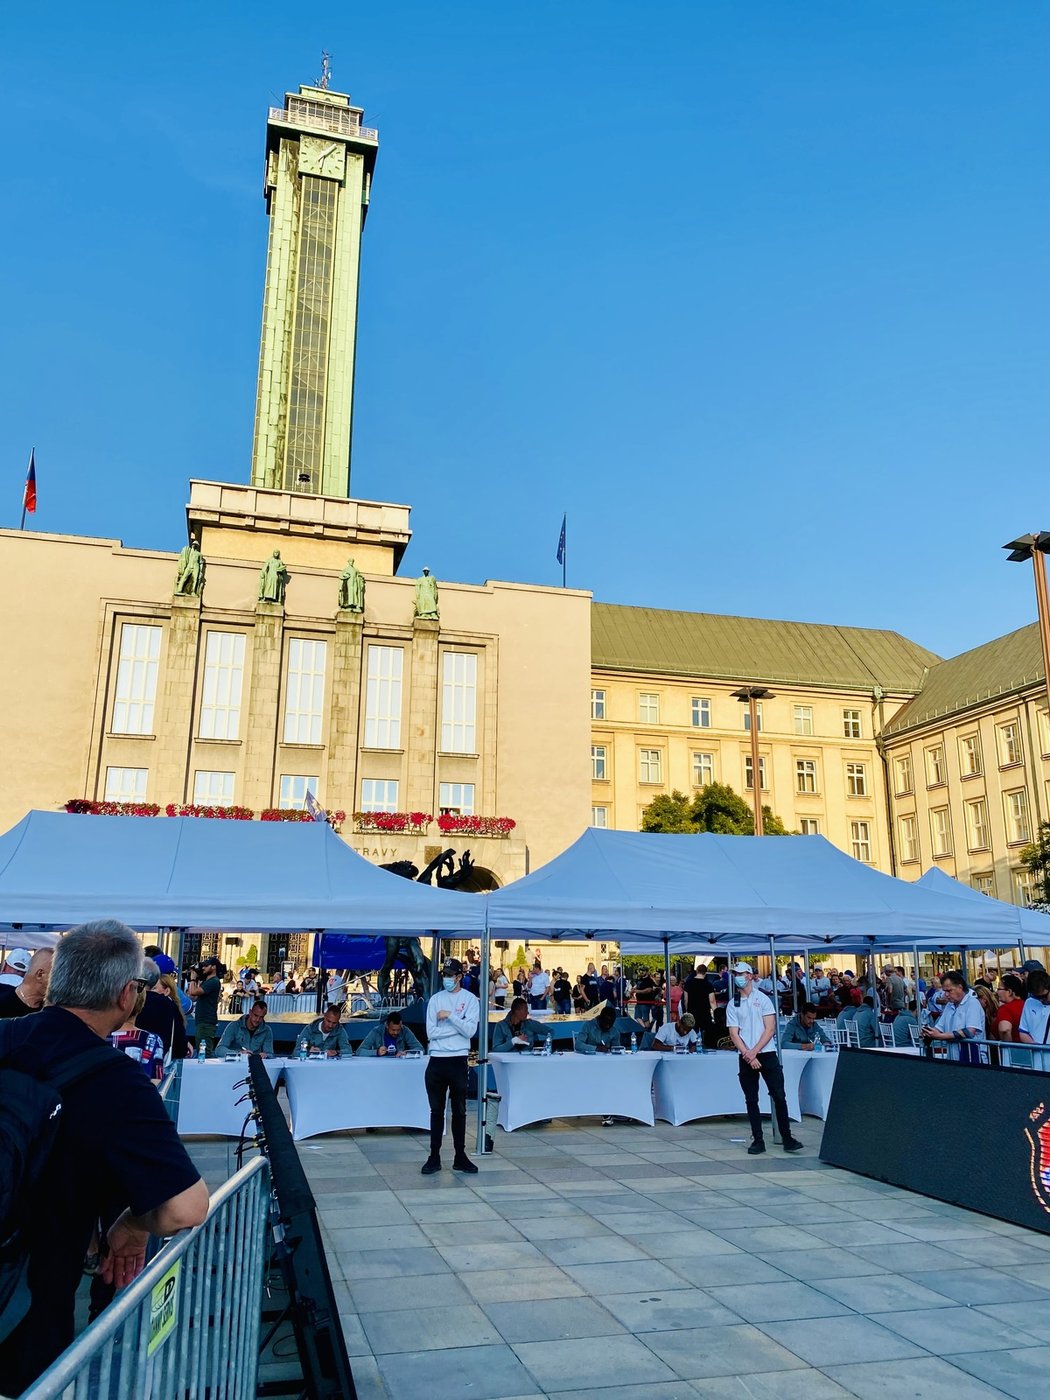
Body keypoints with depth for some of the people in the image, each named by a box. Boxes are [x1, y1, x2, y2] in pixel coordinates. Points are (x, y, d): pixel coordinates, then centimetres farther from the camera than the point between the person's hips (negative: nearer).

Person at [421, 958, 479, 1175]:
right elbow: (431, 1033, -3)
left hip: (458, 1061, -2)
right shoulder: (435, 999, 5)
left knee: (459, 1111, 9)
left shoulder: (470, 999, -1)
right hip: (436, 1061, 2)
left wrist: (450, 1016, -14)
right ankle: (434, 1157, 15)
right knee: (437, 1111, 8)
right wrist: (458, 1027, -8)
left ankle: (460, 1157, 18)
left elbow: (470, 1031, -11)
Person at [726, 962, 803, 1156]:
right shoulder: (732, 1005, 7)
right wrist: (748, 1056, -11)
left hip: (767, 1054, -2)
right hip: (745, 1058, 2)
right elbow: (734, 1034, 1)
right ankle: (758, 1140, 10)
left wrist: (754, 1051, -12)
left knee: (779, 1097, -5)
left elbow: (770, 1029, -4)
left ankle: (787, 1138, 3)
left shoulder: (762, 999, 2)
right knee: (751, 1100, 4)